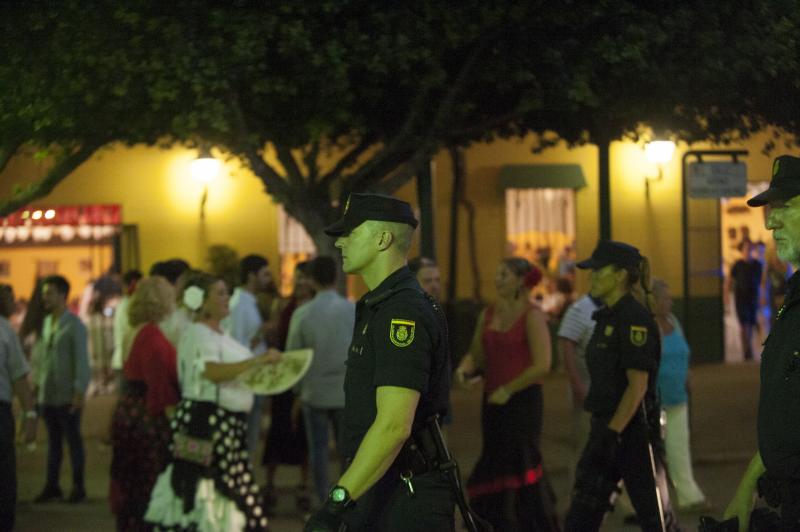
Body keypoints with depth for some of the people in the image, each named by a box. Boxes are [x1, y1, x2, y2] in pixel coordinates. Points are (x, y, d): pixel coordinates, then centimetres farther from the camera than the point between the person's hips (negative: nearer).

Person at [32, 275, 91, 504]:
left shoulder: (75, 325, -10)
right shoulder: (47, 322, 10)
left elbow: (82, 361, -12)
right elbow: (43, 355, 15)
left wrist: (79, 392, -16)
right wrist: (38, 383, 9)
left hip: (67, 397, -6)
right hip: (47, 396, 6)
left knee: (73, 441, 3)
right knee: (53, 442, 11)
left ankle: (78, 487, 11)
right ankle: (51, 487, 17)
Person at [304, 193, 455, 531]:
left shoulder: (402, 312, -17)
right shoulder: (378, 307, 17)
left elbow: (394, 426, -26)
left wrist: (336, 503, -28)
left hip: (405, 504, -10)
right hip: (378, 497, 10)